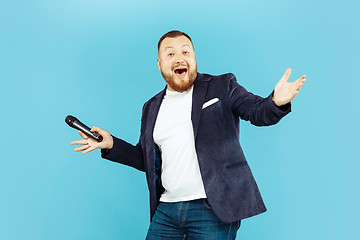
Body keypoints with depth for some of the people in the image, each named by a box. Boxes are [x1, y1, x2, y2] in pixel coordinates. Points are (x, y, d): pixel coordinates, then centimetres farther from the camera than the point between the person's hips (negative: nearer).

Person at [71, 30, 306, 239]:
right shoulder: (152, 108, 14)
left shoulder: (222, 86, 3)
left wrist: (277, 102, -30)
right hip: (166, 210, 4)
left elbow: (258, 111, -8)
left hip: (213, 209, -4)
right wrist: (111, 144, 6)